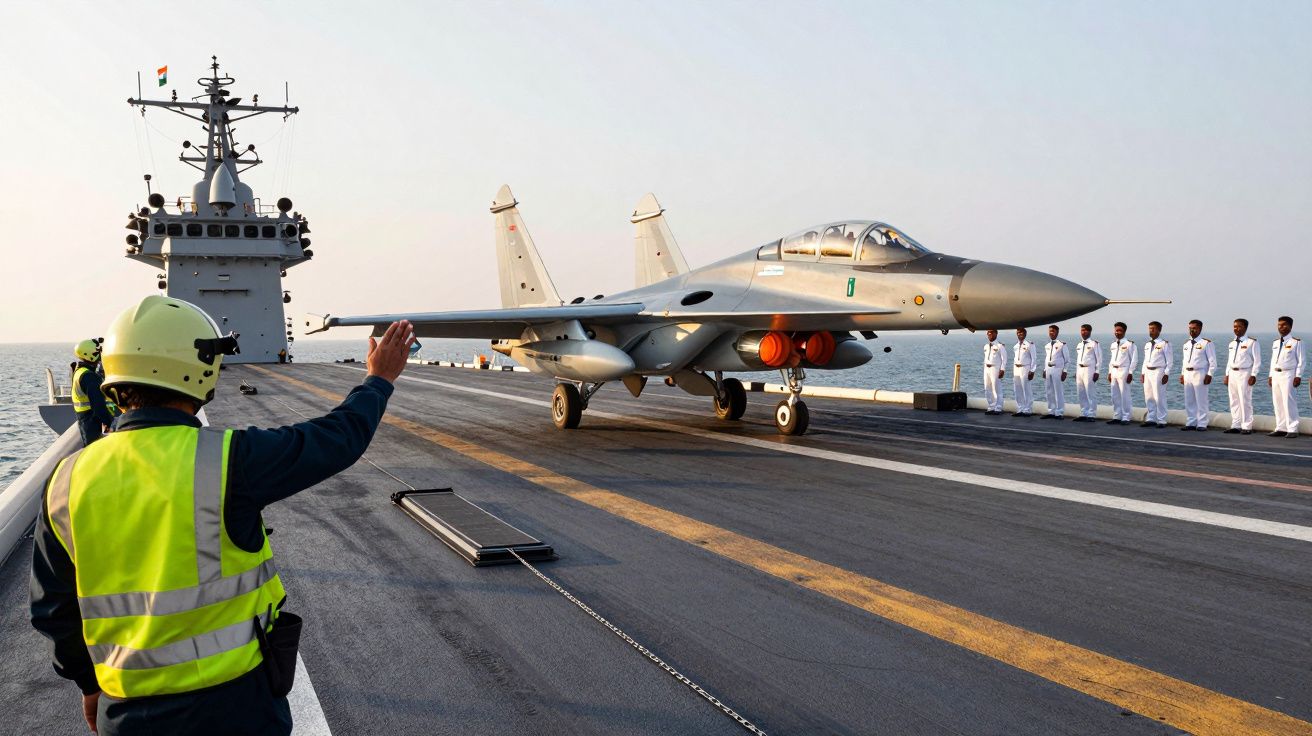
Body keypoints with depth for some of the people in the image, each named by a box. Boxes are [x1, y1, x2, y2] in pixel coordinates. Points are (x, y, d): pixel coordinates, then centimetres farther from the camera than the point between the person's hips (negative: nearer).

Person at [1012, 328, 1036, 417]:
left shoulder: (1029, 345, -3)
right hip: (1016, 369, 6)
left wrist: (1031, 371, -11)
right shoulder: (1015, 346, 14)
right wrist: (1013, 371, 15)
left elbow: (1033, 358, -5)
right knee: (1018, 391, 8)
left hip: (1025, 368, -6)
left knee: (1026, 390, -5)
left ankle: (1027, 410, 0)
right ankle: (1019, 410, 14)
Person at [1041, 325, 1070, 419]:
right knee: (1049, 392, 8)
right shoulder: (1047, 346, 13)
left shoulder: (1062, 345, -4)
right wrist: (1045, 370, 14)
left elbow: (1067, 359, -4)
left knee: (1059, 392, -4)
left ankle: (1059, 413, 0)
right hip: (1048, 369, 6)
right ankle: (1051, 412, 16)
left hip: (1057, 370, -6)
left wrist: (1064, 371, -9)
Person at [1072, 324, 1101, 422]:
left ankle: (1091, 415, -3)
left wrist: (1097, 372, -13)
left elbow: (1099, 359, -7)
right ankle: (1083, 414, 16)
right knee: (1081, 394, 8)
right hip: (1080, 370, 7)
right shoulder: (1079, 345, 17)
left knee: (1091, 394, -6)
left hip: (1089, 370, -7)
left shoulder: (1094, 344, -4)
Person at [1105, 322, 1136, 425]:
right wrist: (1109, 372, 14)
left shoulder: (1129, 344, -5)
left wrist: (1130, 373, -12)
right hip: (1114, 371, 7)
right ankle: (1116, 416, 15)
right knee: (1115, 396, 8)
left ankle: (1126, 417, 0)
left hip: (1124, 371, -7)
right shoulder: (1113, 345, 15)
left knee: (1125, 395, -5)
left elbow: (1134, 359, -7)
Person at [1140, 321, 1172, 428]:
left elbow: (1170, 361, -7)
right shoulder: (1147, 345, 14)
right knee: (1148, 397, 9)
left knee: (1159, 397, -6)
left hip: (1158, 372, -7)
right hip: (1148, 372, 7)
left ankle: (1161, 421, 0)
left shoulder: (1164, 344, -5)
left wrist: (1166, 374, -13)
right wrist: (1143, 373, 13)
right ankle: (1150, 419, 18)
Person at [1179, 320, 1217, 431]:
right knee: (1189, 401, 9)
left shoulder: (1206, 343, -6)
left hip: (1199, 374, -7)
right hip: (1187, 374, 7)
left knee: (1201, 401, -3)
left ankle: (1202, 424, 2)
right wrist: (1182, 374, 15)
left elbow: (1212, 361, -8)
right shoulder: (1186, 344, 14)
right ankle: (1190, 423, 17)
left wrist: (1209, 375, -15)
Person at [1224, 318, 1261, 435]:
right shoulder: (1232, 343, 15)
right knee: (1234, 401, 9)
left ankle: (1246, 427, -1)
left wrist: (1253, 375, -14)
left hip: (1244, 373, -7)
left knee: (1245, 401, -6)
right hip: (1232, 373, 7)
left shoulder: (1252, 342, -5)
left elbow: (1257, 360, -8)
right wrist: (1227, 375, 14)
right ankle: (1235, 426, 15)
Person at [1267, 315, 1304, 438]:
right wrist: (1270, 375, 14)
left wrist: (1298, 376, -13)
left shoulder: (1296, 342, -5)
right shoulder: (1275, 342, 14)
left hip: (1288, 374, -7)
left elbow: (1300, 361, -6)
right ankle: (1281, 429, 14)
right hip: (1275, 374, 7)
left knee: (1289, 402, -8)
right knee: (1277, 403, 8)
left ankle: (1292, 429, -2)